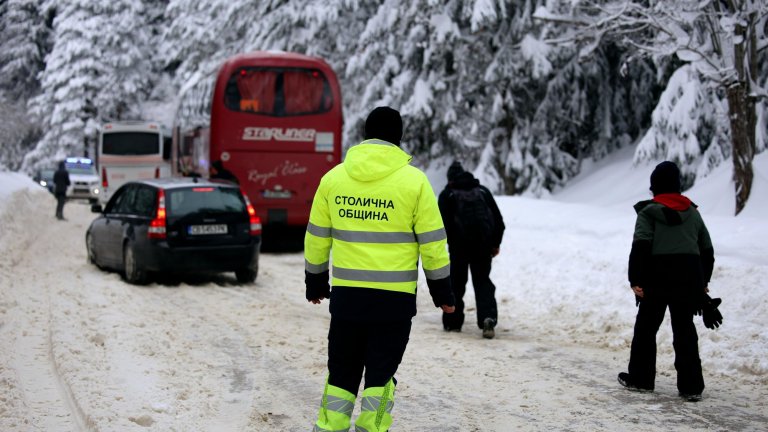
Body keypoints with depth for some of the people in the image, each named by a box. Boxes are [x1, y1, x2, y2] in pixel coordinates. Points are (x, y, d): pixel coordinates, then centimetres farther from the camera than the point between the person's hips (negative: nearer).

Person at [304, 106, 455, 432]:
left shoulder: (333, 177, 4)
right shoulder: (414, 180, -6)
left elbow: (317, 237, 10)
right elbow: (432, 241, -3)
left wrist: (315, 281, 22)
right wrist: (442, 291, 8)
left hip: (345, 294, 3)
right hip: (395, 296, -2)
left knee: (342, 372, 12)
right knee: (380, 373, 6)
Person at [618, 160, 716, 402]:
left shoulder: (649, 212, -1)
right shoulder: (693, 213, 14)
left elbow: (640, 247, -12)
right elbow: (707, 250, 17)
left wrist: (635, 280, -11)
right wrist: (703, 282, 25)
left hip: (658, 275, -4)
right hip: (689, 276, 4)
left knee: (646, 327, 10)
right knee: (685, 330, 7)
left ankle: (640, 379, 16)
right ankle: (691, 387, 3)